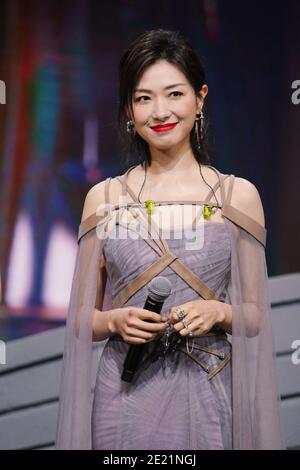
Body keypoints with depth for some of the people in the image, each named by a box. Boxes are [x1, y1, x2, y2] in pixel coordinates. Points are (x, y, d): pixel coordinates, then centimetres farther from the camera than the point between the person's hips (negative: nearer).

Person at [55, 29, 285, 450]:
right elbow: (82, 317, 6)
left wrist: (219, 312, -15)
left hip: (207, 399, 0)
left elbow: (256, 315, 4)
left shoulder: (238, 195, 0)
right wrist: (116, 320, -13)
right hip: (124, 398, 1)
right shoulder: (103, 198, 2)